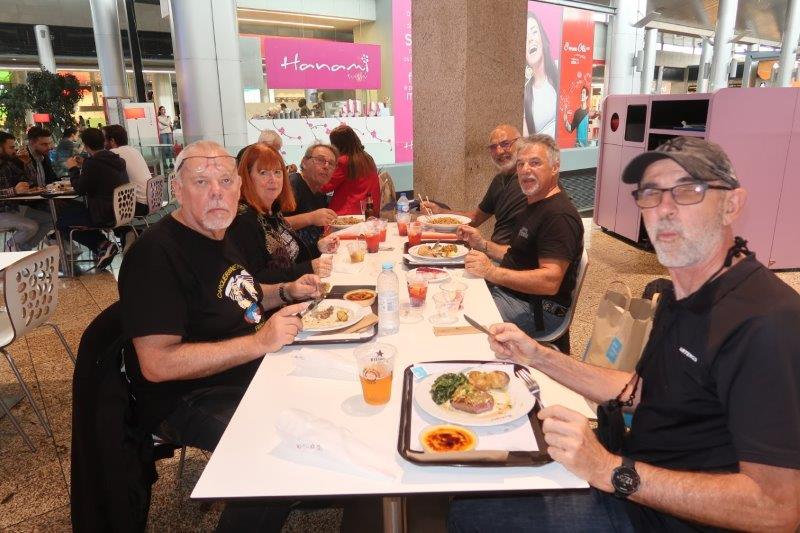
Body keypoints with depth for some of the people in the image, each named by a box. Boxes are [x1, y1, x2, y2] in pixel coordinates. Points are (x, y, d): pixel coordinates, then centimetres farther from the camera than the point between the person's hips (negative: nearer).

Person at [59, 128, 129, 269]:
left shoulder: (93, 163, -18)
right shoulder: (117, 160, 8)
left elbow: (80, 189, -7)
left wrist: (73, 169, 6)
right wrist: (83, 166, 25)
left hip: (105, 215, -9)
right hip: (121, 211, 9)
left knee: (62, 221, 6)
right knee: (75, 210, 30)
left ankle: (103, 245, -4)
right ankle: (103, 245, 16)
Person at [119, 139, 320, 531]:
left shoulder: (218, 235, 8)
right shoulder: (155, 254, -21)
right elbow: (157, 363, -27)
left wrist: (288, 291, 6)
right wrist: (260, 342, -30)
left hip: (247, 372, 10)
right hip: (188, 401, -9)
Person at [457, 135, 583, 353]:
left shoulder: (559, 216, -19)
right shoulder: (534, 205, 15)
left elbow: (550, 281, -27)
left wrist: (492, 272, -30)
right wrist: (482, 244, 7)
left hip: (538, 310, -10)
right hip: (507, 290, 10)